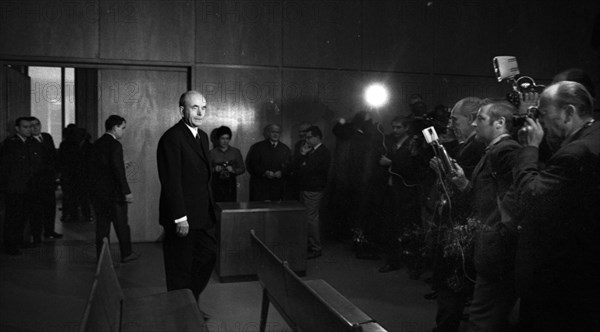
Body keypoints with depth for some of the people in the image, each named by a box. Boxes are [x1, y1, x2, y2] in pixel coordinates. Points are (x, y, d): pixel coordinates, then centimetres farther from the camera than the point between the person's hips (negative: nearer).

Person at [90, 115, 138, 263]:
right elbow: (118, 171, -19)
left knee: (102, 224, 11)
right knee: (121, 225, 6)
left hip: (98, 192, 7)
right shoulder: (115, 145, -15)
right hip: (114, 192, -7)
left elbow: (93, 167, 13)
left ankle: (101, 256, 15)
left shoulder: (96, 144, 10)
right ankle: (126, 254, 17)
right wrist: (127, 192, -17)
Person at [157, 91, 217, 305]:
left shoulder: (203, 136, 12)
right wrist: (180, 219, -21)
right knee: (180, 270, 5)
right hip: (183, 219, -8)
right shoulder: (172, 138, -16)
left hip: (203, 216, 8)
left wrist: (210, 210, 14)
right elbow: (171, 182, -20)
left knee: (208, 258, 14)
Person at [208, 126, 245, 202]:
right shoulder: (212, 153, 5)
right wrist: (214, 170, -13)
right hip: (216, 185, -1)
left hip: (231, 185, 1)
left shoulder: (236, 152, 10)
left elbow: (242, 169, 9)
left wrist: (233, 170, -8)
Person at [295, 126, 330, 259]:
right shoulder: (310, 150, 16)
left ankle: (316, 249, 4)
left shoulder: (323, 152, -12)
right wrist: (302, 155, -3)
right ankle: (309, 245, 22)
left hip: (313, 190, -9)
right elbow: (298, 166, 11)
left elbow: (310, 169, -20)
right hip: (305, 188, 9)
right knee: (306, 218, 12)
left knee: (311, 219, -5)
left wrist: (301, 168, -4)